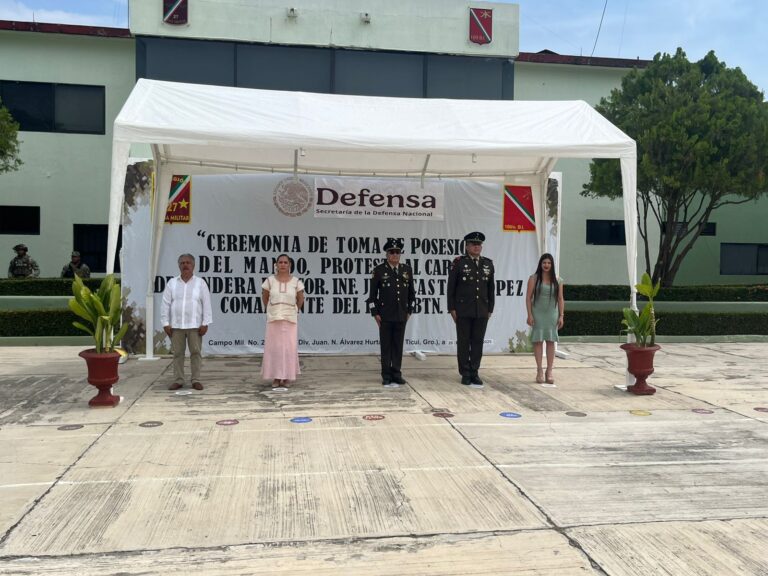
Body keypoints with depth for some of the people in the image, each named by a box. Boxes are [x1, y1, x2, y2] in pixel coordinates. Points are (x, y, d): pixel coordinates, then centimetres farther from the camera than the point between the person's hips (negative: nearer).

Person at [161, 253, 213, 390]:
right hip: (176, 325, 2)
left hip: (195, 325, -1)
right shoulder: (172, 283, 7)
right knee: (177, 353, 5)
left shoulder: (200, 283, 3)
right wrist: (166, 323, -2)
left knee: (195, 352, 1)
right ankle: (178, 380, 12)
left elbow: (206, 304, -1)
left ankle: (196, 380, 7)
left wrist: (205, 324, -8)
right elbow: (166, 304, 5)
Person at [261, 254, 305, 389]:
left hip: (290, 320, 0)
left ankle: (287, 377, 10)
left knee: (289, 347, 0)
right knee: (274, 347, 0)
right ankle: (276, 377, 8)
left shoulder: (296, 282, -1)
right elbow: (264, 298, 12)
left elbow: (300, 299, 11)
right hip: (274, 320, 0)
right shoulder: (270, 280, -1)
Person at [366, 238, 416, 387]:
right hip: (385, 316, -3)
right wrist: (375, 313, -6)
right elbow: (373, 293, -2)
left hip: (401, 316, 3)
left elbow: (411, 292, 14)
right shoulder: (379, 270, -3)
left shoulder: (407, 270, 7)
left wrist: (409, 311, 10)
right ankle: (386, 376, 10)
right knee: (386, 345, 4)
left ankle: (396, 374, 15)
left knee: (398, 345, 7)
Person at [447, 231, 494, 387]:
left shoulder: (488, 264, 8)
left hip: (482, 312, 3)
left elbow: (491, 288, 11)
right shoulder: (459, 263, -2)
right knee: (463, 343, 4)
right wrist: (452, 308, -6)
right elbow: (451, 287, -2)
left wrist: (490, 309, 8)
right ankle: (465, 374, 13)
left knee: (478, 342, 6)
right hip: (463, 311, -3)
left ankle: (474, 373, 16)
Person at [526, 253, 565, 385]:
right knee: (538, 341, 0)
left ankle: (549, 371, 8)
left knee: (551, 342, 2)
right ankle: (539, 371, 7)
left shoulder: (557, 280, 7)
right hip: (538, 314, -2)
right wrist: (529, 315, -9)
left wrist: (561, 316, 1)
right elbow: (528, 297, -2)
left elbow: (560, 299, 7)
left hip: (552, 314, 2)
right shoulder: (534, 278, 0)